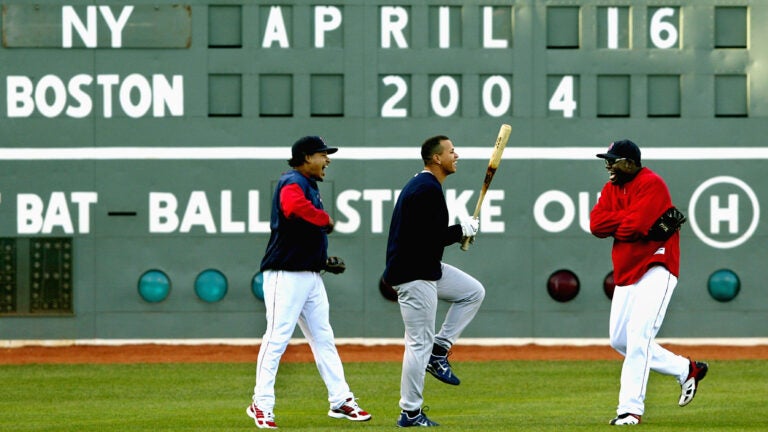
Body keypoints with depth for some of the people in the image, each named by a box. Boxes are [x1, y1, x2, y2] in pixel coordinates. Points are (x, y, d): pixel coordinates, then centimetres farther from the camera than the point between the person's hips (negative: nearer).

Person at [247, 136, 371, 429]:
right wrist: (326, 219, -20)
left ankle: (340, 401, 15)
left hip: (310, 274, 10)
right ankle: (261, 404, -3)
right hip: (286, 274, -10)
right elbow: (295, 208, -36)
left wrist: (324, 259, 14)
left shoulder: (309, 186, 19)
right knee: (277, 338, -8)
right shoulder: (293, 183, -12)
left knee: (323, 338, 11)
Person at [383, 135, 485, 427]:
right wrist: (463, 230, -10)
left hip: (427, 268, 10)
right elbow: (430, 238, -24)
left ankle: (439, 351, 13)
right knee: (419, 342, -6)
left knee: (473, 292, 17)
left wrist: (459, 233, 7)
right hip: (414, 274, -10)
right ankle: (410, 413, -2)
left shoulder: (420, 185, 15)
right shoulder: (429, 189, -18)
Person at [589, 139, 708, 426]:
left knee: (638, 335, -18)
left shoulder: (651, 184, -13)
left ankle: (631, 409, -20)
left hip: (656, 268, -9)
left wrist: (614, 226, -7)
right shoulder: (612, 188, 13)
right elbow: (596, 224, -2)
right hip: (626, 272, 9)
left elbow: (636, 225, -26)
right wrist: (628, 220, -13)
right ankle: (686, 370, 25)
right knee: (620, 340, 10)